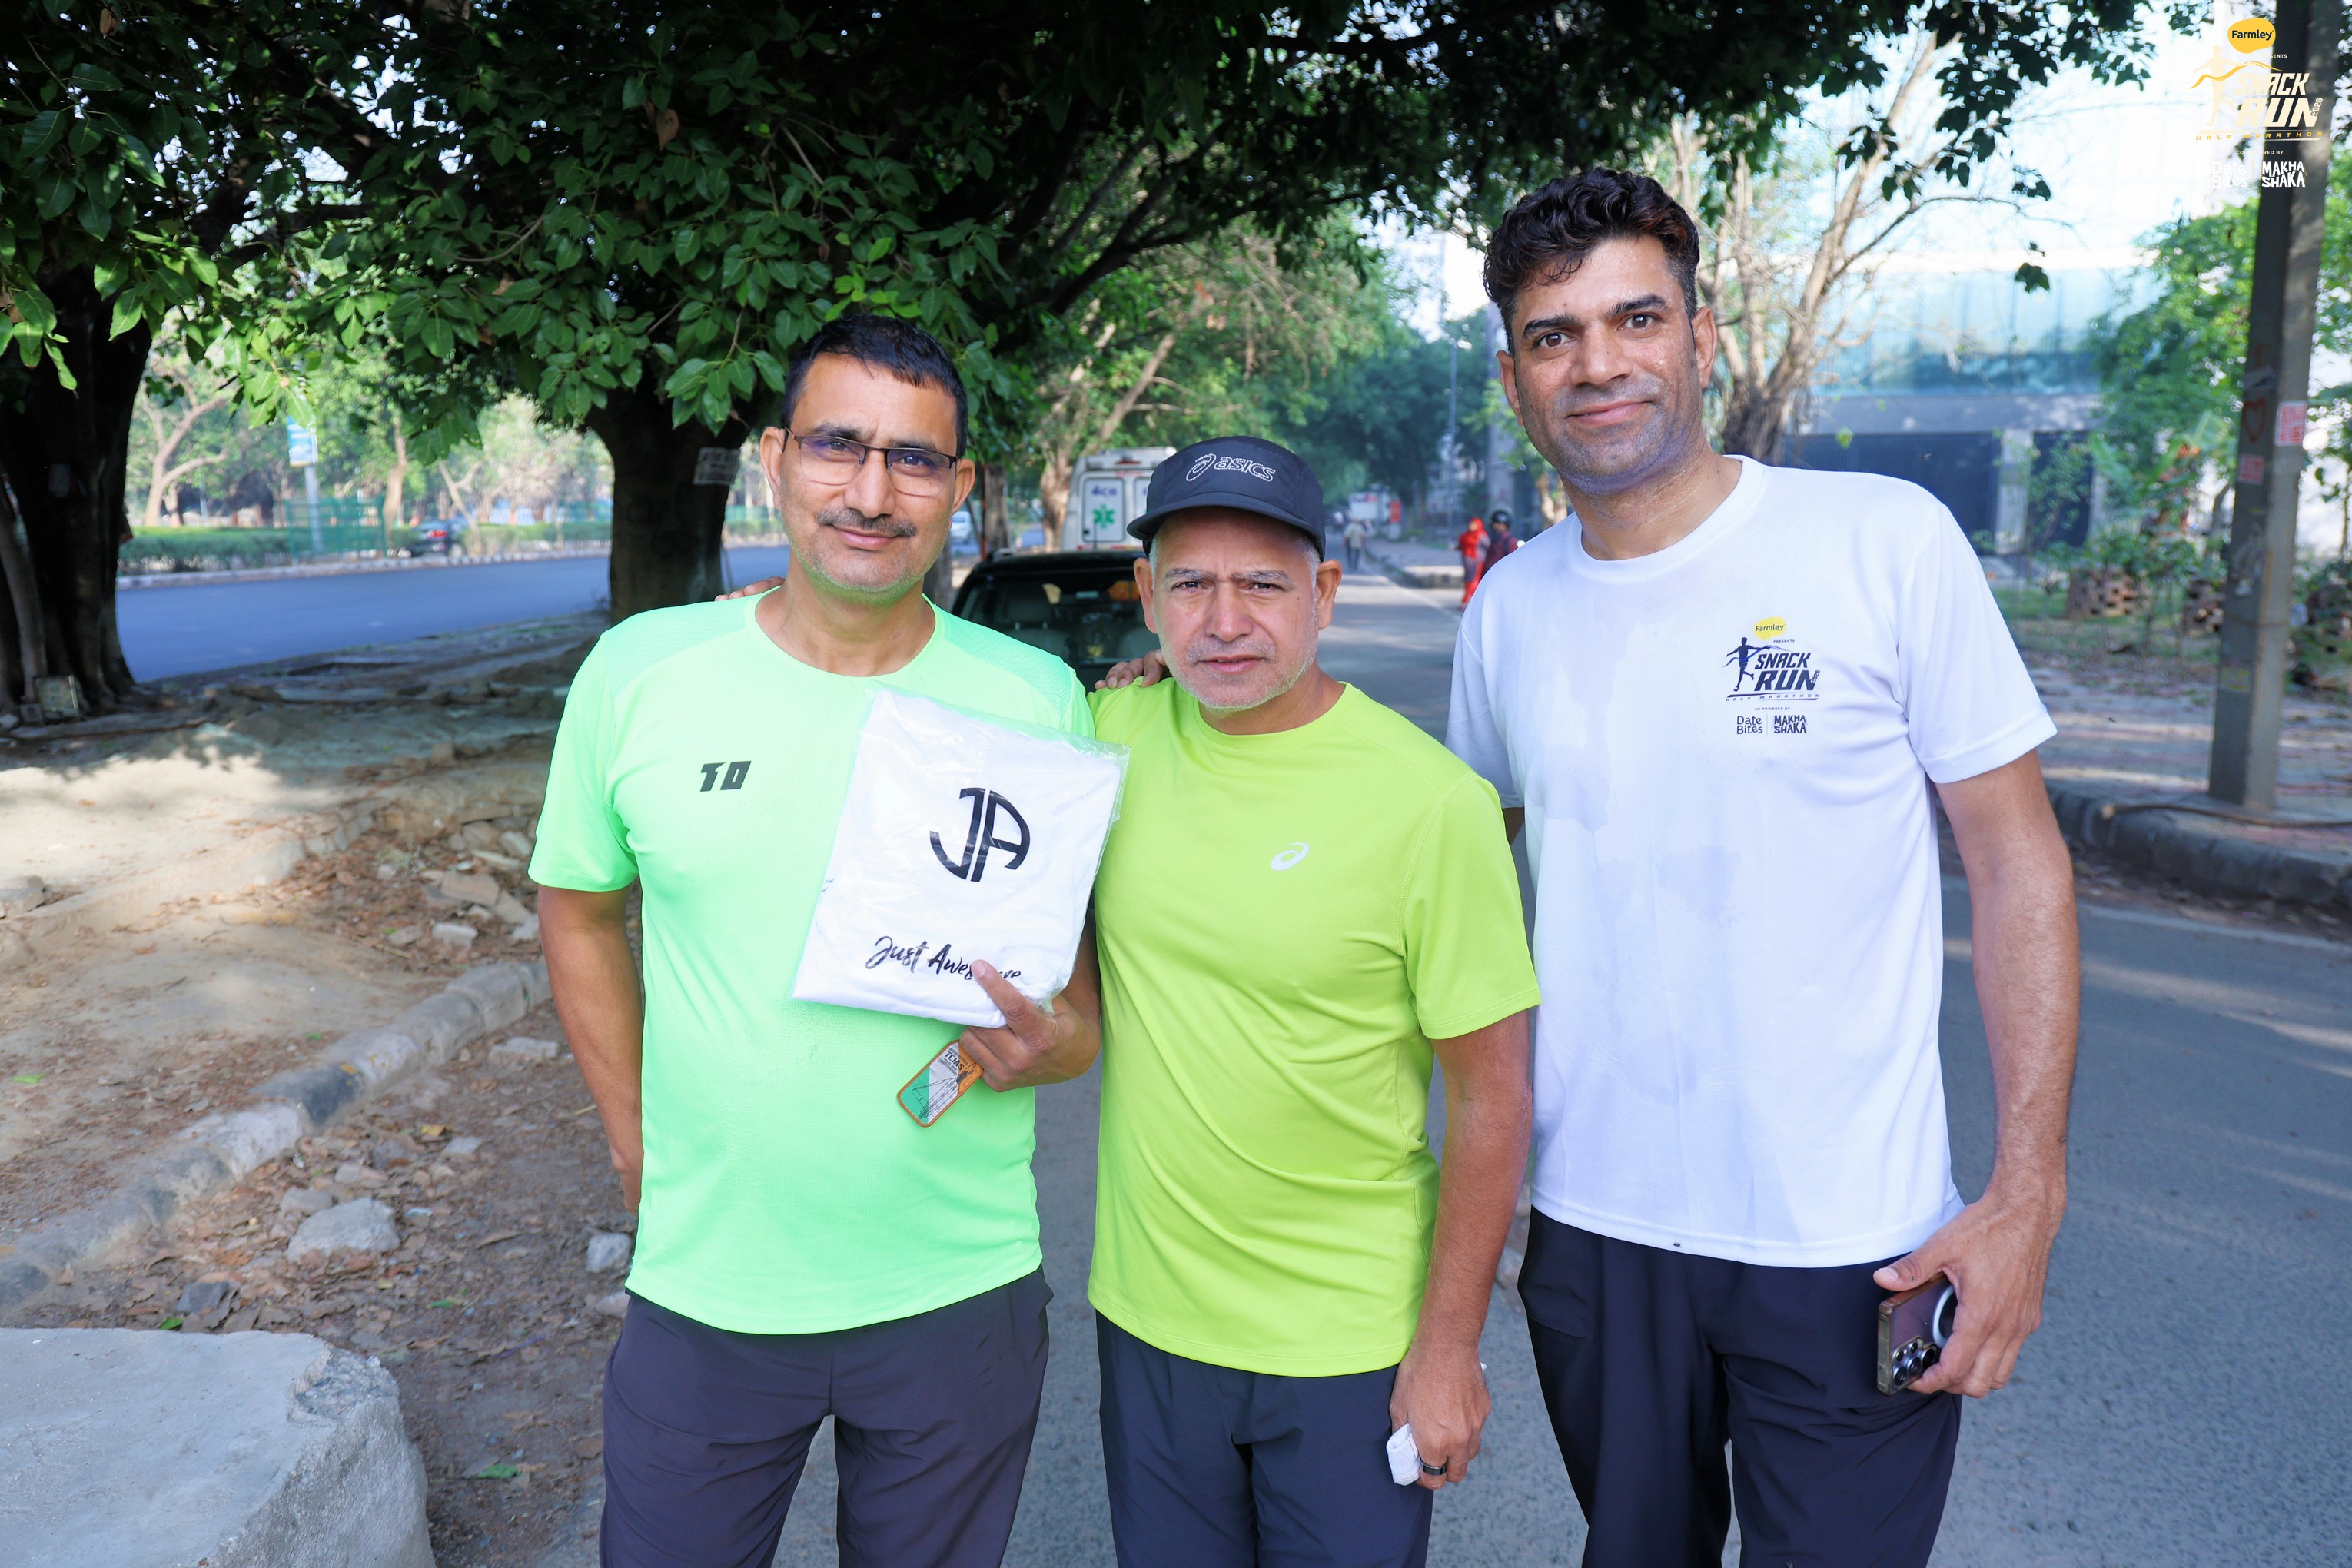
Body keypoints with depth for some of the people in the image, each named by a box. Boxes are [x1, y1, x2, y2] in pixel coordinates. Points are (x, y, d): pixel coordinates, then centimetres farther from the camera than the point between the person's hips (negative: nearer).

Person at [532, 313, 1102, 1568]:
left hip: (958, 1290, 0)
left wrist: (1062, 1040, -18)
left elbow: (1096, 954, 3)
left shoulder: (1037, 702, -6)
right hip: (704, 1287, 0)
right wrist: (633, 1136, 6)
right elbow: (578, 907, 8)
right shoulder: (638, 672, -6)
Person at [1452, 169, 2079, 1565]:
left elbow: (2018, 862, -7)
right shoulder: (1511, 608, 2)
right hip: (1592, 1230, 4)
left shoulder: (1886, 542, -10)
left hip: (1852, 1244, -3)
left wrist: (2029, 1193, -11)